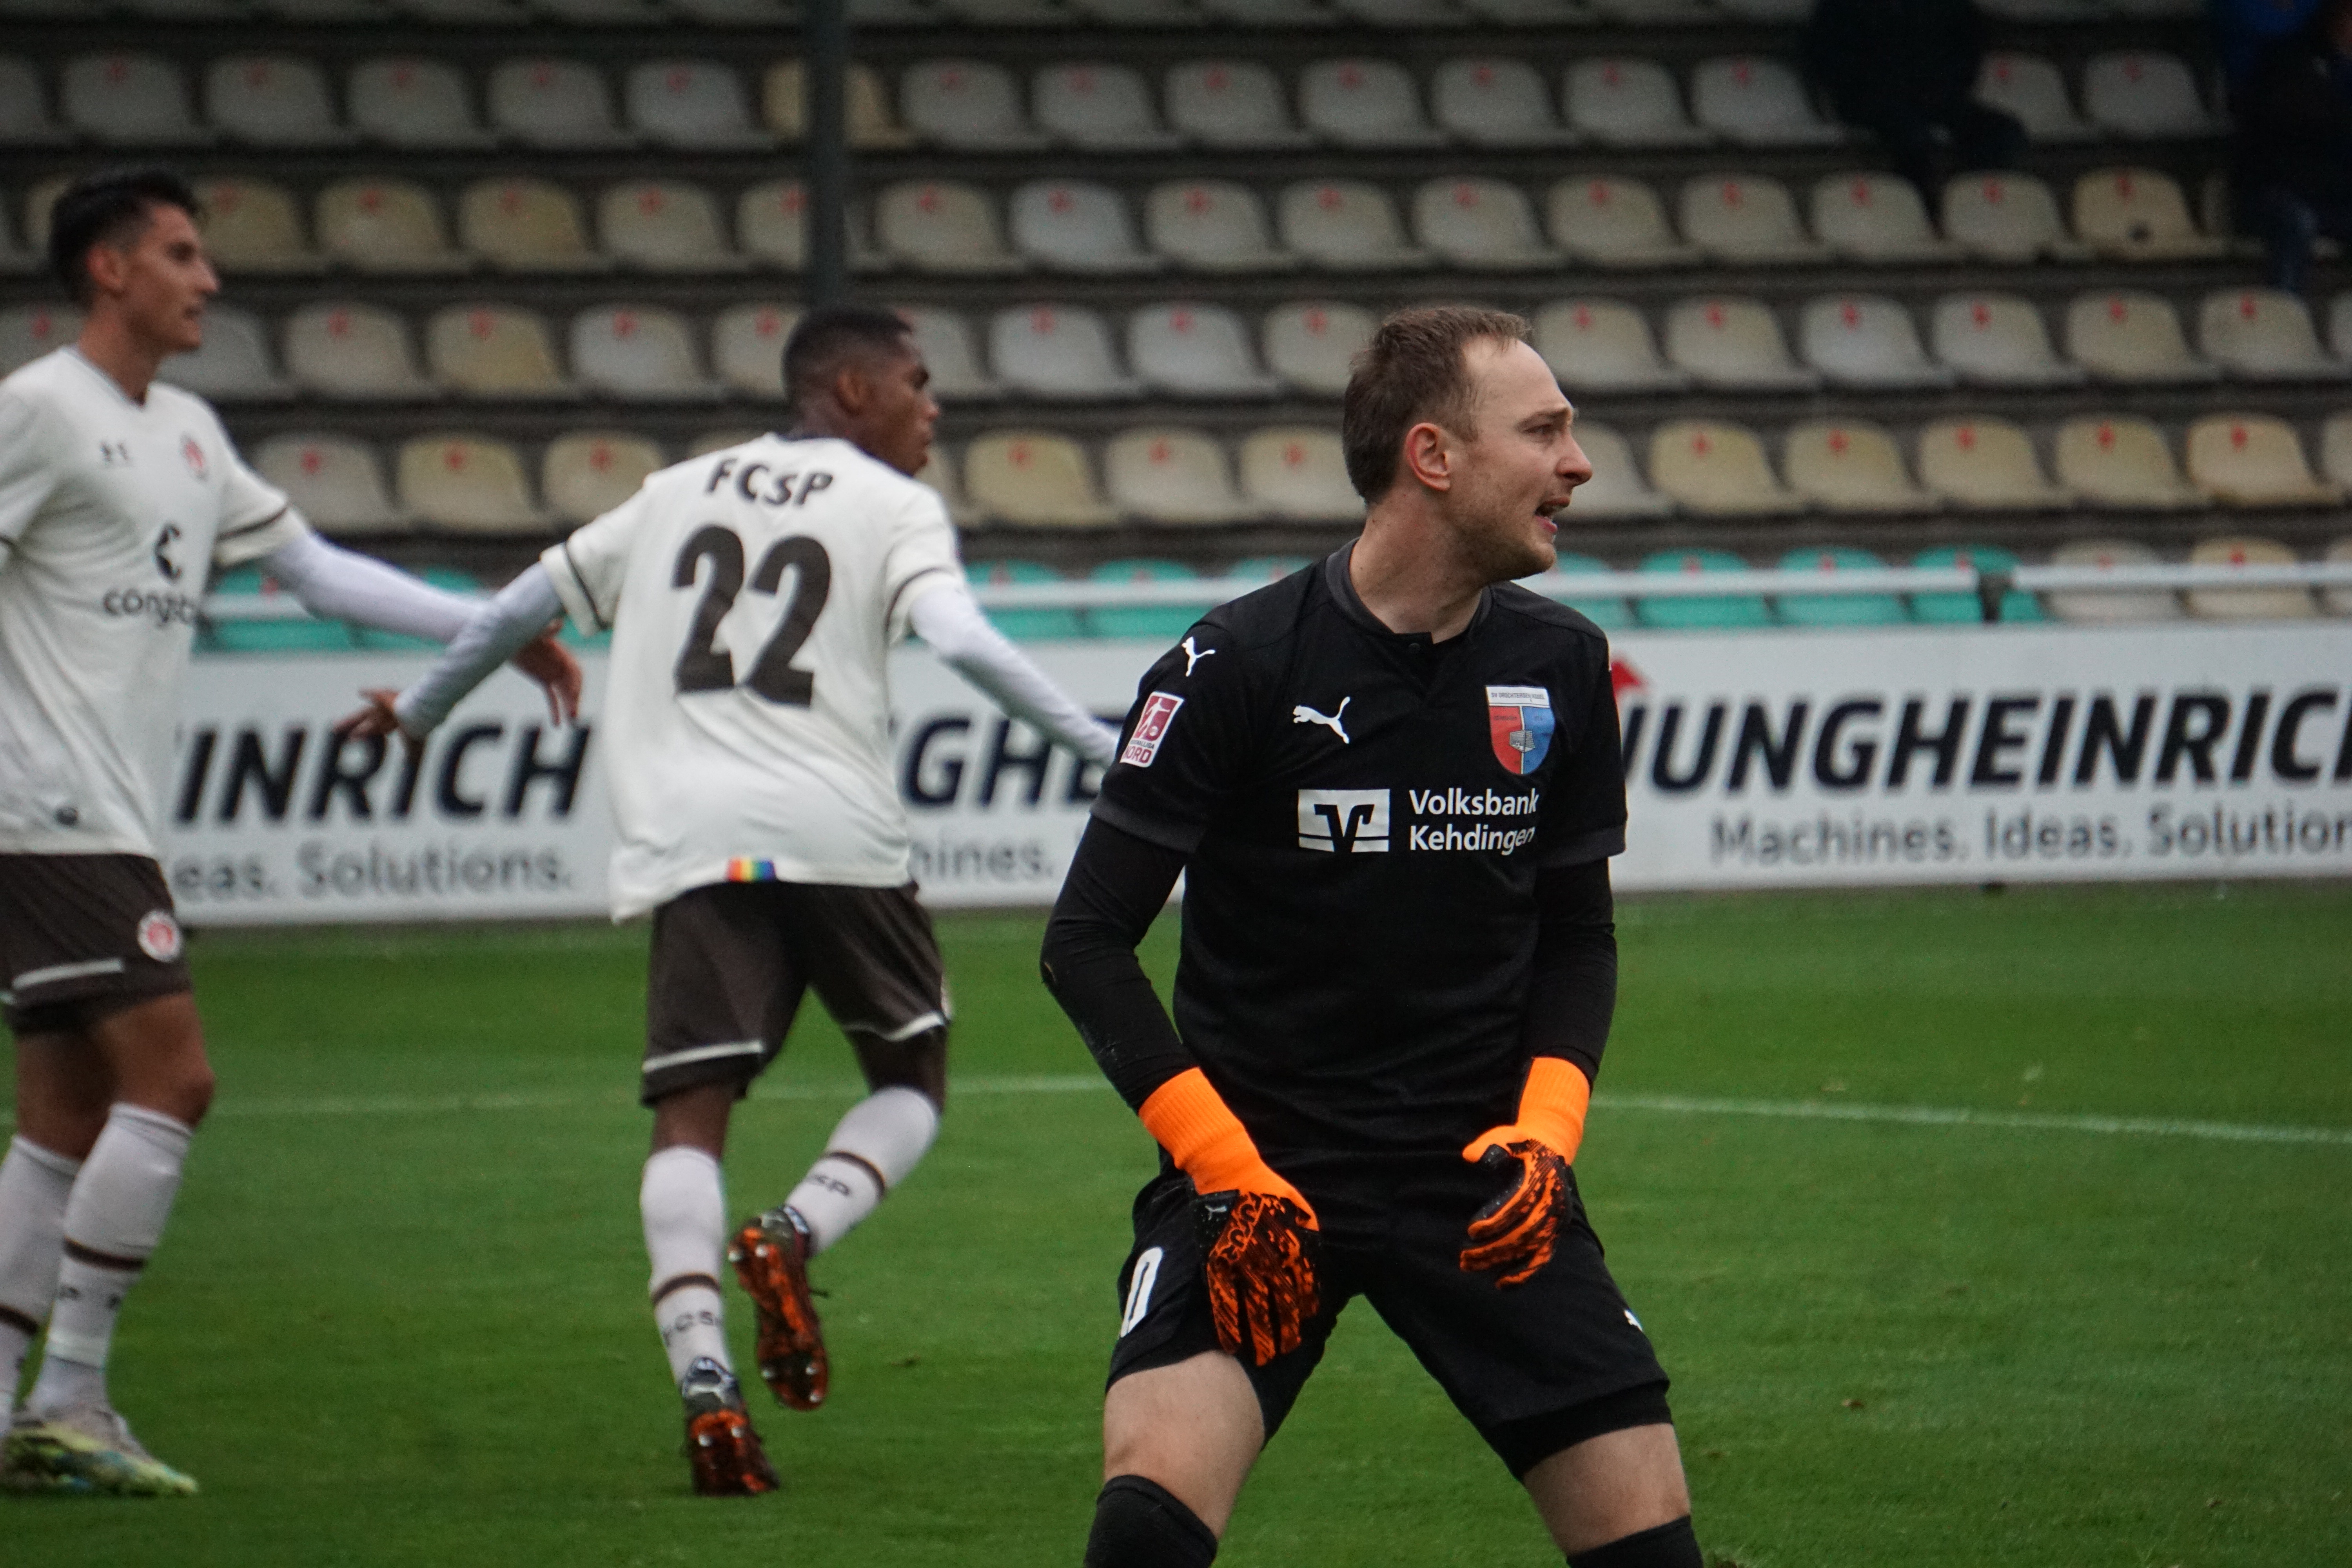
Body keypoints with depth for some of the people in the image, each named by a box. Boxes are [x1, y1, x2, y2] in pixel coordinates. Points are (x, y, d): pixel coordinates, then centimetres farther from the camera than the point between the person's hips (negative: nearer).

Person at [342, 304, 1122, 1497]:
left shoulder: (679, 493, 23)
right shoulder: (892, 506, 9)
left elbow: (531, 600, 29)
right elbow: (961, 643, -8)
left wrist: (419, 709, 44)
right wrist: (1100, 744, -7)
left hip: (687, 844, 3)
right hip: (838, 838, -3)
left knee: (690, 1117, -3)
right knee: (911, 1081, 15)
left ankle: (704, 1383, -22)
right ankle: (796, 1234, -14)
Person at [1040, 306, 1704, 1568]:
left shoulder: (1561, 670, 3)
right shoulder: (1237, 669, -10)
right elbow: (1087, 941, -8)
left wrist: (1545, 1128, -4)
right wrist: (1225, 1167, -16)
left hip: (1483, 1184, 4)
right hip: (1259, 1168, -4)